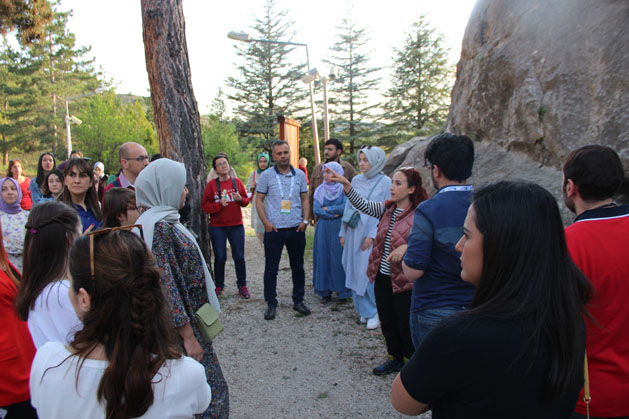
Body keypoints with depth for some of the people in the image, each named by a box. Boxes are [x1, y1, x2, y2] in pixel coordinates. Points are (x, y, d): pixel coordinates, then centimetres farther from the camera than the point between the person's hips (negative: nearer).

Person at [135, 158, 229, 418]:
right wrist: (188, 336, -20)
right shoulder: (159, 226, -21)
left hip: (190, 320, 9)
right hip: (181, 325, -9)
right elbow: (166, 285, -24)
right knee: (212, 390, 0)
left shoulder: (163, 220, 9)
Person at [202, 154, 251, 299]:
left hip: (236, 226, 1)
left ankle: (242, 286, 17)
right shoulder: (211, 185, -1)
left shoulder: (237, 182, 4)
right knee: (220, 258, 3)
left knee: (239, 257, 4)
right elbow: (205, 206, -3)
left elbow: (246, 200, 10)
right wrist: (219, 204, -18)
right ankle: (219, 286, 18)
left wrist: (240, 199, -12)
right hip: (217, 227, -1)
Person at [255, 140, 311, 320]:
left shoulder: (299, 175, 7)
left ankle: (298, 301, 26)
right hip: (274, 229, -2)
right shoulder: (266, 176, 0)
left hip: (296, 229, 2)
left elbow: (305, 199, 12)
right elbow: (259, 200, 1)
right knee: (271, 268, 3)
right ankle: (271, 304, 15)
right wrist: (266, 222, -8)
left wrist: (305, 220, 0)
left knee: (298, 267, 11)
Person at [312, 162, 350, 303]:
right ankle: (325, 292, 13)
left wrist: (326, 209, -5)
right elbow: (317, 210, -1)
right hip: (323, 228, 4)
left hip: (339, 228, -3)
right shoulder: (320, 190, 7)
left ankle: (342, 292, 10)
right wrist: (335, 213, -10)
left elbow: (345, 208, -14)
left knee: (339, 258, -1)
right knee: (323, 258, 3)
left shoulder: (344, 189, -2)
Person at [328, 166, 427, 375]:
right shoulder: (387, 209, 4)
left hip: (404, 280, -6)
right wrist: (346, 185, -15)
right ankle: (396, 358, 39)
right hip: (382, 277, 7)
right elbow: (363, 205, -6)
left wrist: (406, 247, -34)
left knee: (406, 325, 9)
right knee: (387, 323, 19)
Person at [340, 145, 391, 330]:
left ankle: (374, 312, 10)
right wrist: (343, 233, 10)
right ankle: (363, 310, 20)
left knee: (369, 272, -5)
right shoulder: (356, 180, 9)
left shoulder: (385, 182, -5)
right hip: (354, 233, 5)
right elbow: (349, 207, 13)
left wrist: (372, 235, -13)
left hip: (372, 235, -5)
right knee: (354, 271, 7)